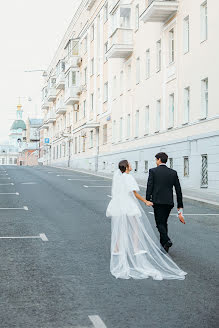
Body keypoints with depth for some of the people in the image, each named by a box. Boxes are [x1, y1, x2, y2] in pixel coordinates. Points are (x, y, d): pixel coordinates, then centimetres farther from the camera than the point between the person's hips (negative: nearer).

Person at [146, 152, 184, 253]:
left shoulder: (153, 171, -5)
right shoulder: (173, 172, 6)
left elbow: (149, 187, -10)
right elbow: (178, 190, 7)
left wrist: (147, 200, -1)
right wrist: (180, 205, 11)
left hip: (158, 201, -4)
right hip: (169, 202, 4)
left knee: (160, 223, 0)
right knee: (164, 223, 17)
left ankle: (167, 240, -21)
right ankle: (163, 245, 21)